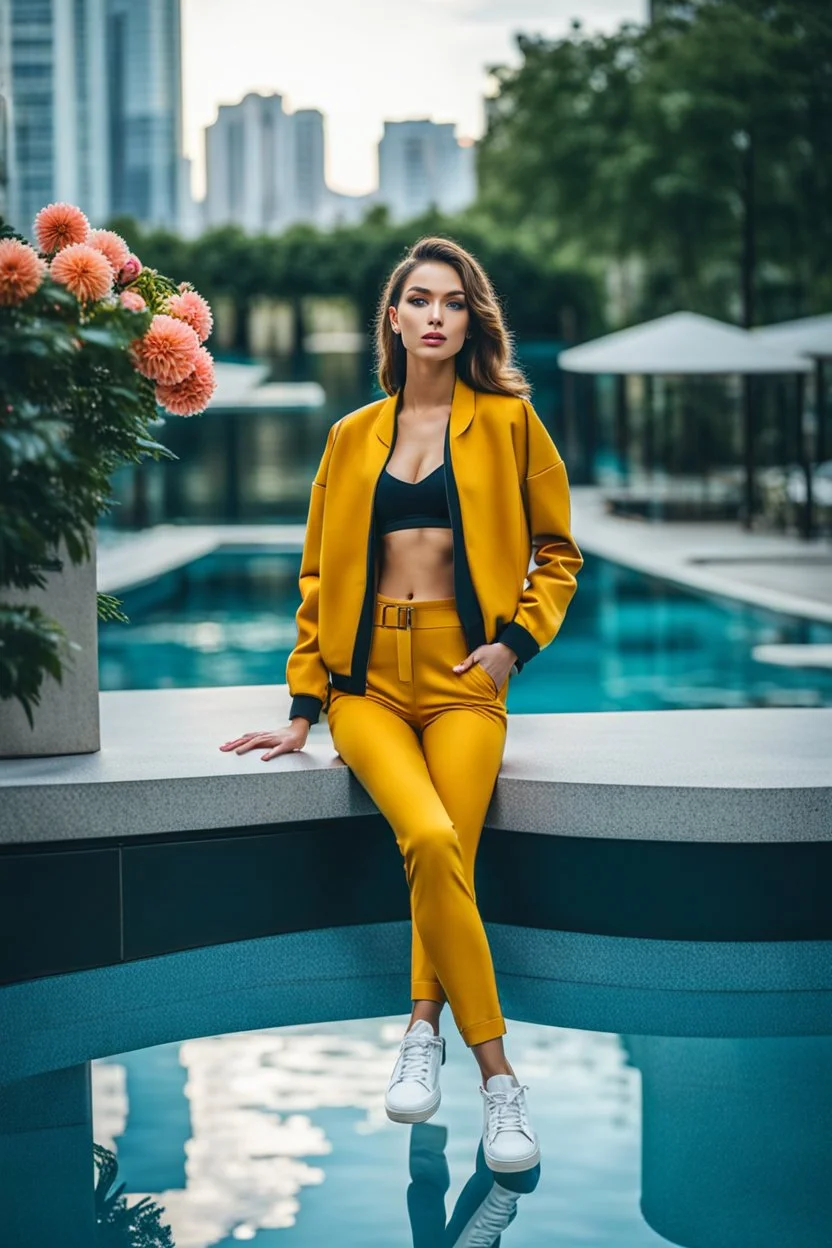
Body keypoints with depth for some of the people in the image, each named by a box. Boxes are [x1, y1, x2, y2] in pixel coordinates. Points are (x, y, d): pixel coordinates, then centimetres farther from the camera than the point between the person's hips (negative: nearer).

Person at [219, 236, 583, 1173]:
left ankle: (424, 1025, 3)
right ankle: (496, 1074, -18)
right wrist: (303, 708, 11)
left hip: (462, 675, -1)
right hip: (367, 674, 1)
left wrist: (518, 639, -3)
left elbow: (558, 551, 13)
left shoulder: (507, 421, 7)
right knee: (432, 842, -25)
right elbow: (321, 572, 16)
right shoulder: (353, 437, 14)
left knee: (444, 863, -22)